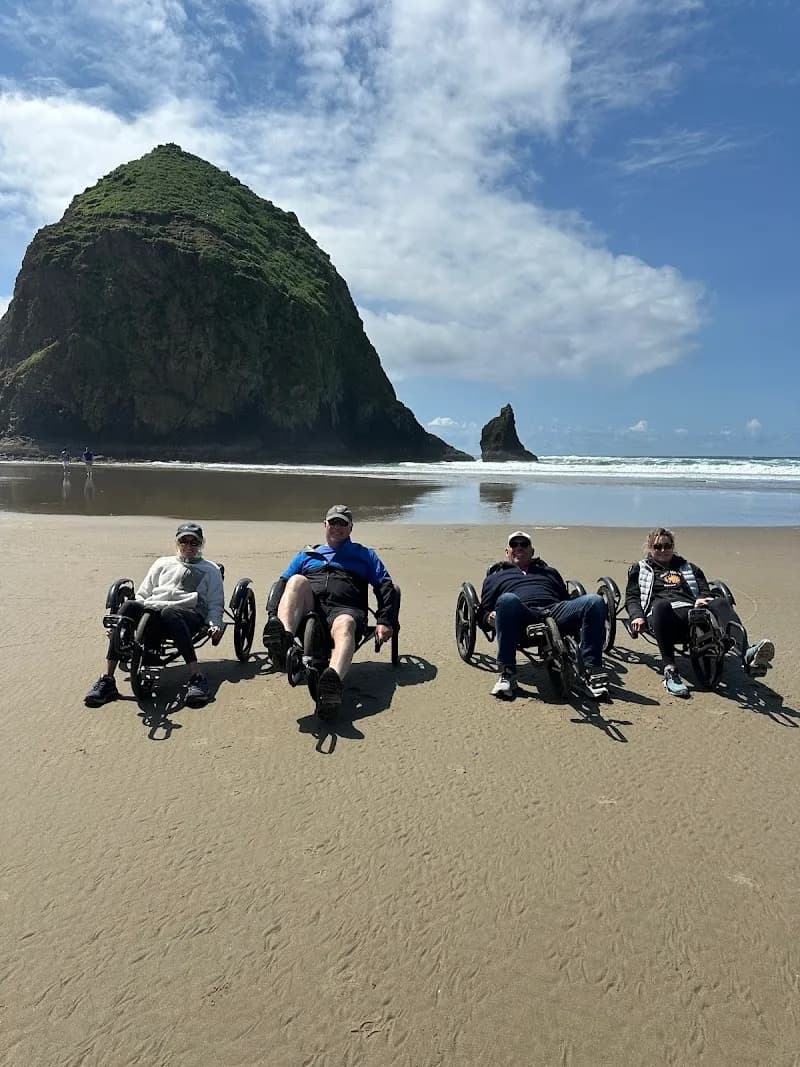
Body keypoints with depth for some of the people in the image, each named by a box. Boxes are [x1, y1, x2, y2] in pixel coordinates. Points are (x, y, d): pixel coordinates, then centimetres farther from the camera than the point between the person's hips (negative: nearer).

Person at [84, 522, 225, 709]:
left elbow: (215, 603, 16)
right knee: (129, 606, -31)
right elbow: (142, 594, 28)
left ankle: (196, 678, -46)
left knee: (169, 613, -40)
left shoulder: (210, 570, 25)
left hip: (188, 614, -3)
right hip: (152, 609, 3)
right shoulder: (163, 563, 32)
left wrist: (215, 624, -5)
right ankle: (107, 680, -34)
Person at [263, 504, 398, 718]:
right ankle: (284, 637, -57)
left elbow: (385, 586, 19)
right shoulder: (306, 555, 36)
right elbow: (282, 582, 24)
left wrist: (385, 621, 1)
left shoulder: (365, 555, 32)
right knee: (297, 580, -31)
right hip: (308, 609, 2)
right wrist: (272, 615, 4)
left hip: (344, 608, -2)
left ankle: (333, 679, -70)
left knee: (344, 625, -39)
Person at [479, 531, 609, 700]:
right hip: (522, 616, -2)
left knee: (594, 601, -26)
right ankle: (506, 674, -34)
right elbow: (483, 611, 23)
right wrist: (490, 617, -3)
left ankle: (591, 670, -30)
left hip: (555, 610, 2)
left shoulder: (549, 572, 40)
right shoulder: (495, 576, 33)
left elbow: (567, 599, 30)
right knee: (507, 600, -39)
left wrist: (578, 621, 7)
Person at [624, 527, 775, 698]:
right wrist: (637, 616, -6)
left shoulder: (688, 567, 34)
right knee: (661, 605, -41)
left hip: (691, 611, 3)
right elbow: (631, 597, 16)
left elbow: (705, 591, 24)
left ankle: (747, 655, -54)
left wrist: (702, 599, -2)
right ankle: (670, 671, -45)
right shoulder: (640, 569, 27)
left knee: (721, 602, -29)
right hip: (663, 614, -3)